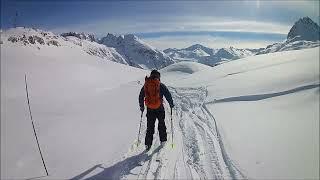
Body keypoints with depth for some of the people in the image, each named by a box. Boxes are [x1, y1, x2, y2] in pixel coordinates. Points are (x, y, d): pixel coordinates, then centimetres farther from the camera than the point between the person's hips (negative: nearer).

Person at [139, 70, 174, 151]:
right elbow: (168, 95, -6)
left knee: (150, 127, 12)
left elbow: (141, 97, 10)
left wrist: (141, 106, 22)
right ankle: (163, 141, 25)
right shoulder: (161, 85, -7)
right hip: (159, 108, -2)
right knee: (161, 124, 17)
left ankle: (148, 144, 13)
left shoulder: (145, 85, 3)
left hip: (149, 109, 2)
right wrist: (171, 104, 10)